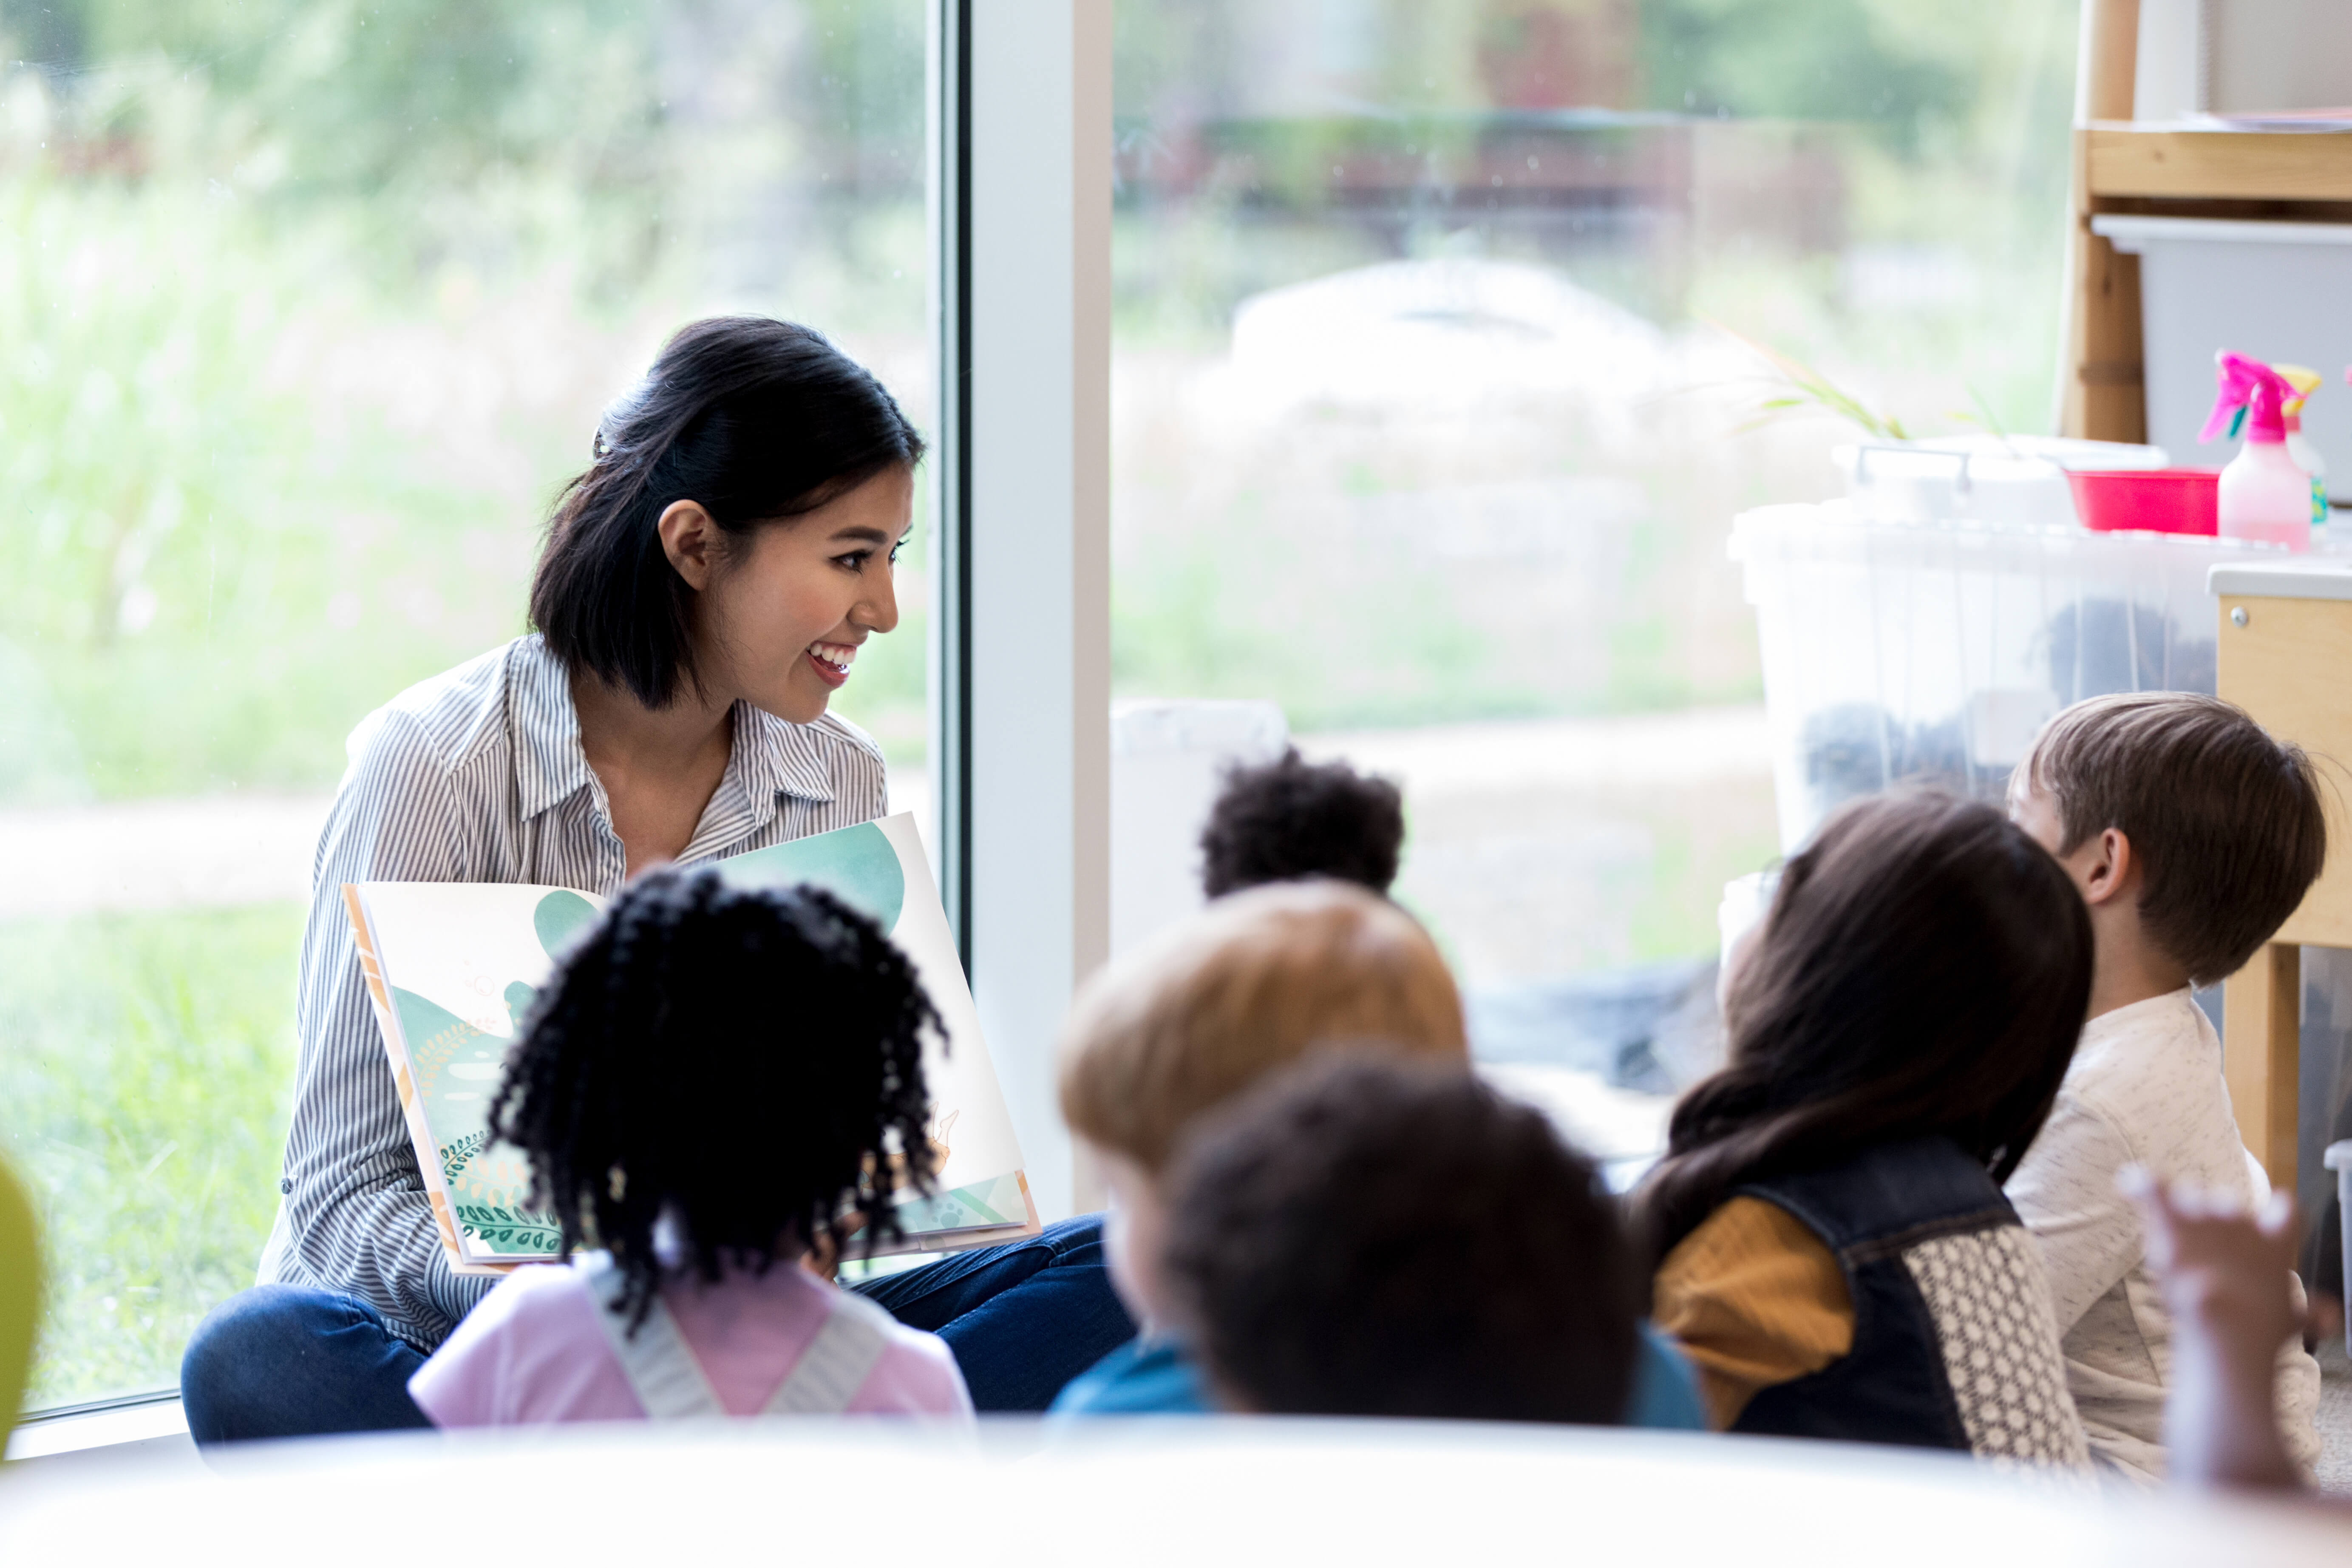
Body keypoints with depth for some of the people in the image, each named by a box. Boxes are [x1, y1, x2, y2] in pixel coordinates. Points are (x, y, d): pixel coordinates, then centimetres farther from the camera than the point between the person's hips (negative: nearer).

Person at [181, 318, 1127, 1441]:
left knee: (1116, 1271, -17)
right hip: (446, 1339, -4)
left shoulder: (840, 785, 5)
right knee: (257, 1362, -38)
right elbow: (346, 1193, -12)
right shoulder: (436, 766, -10)